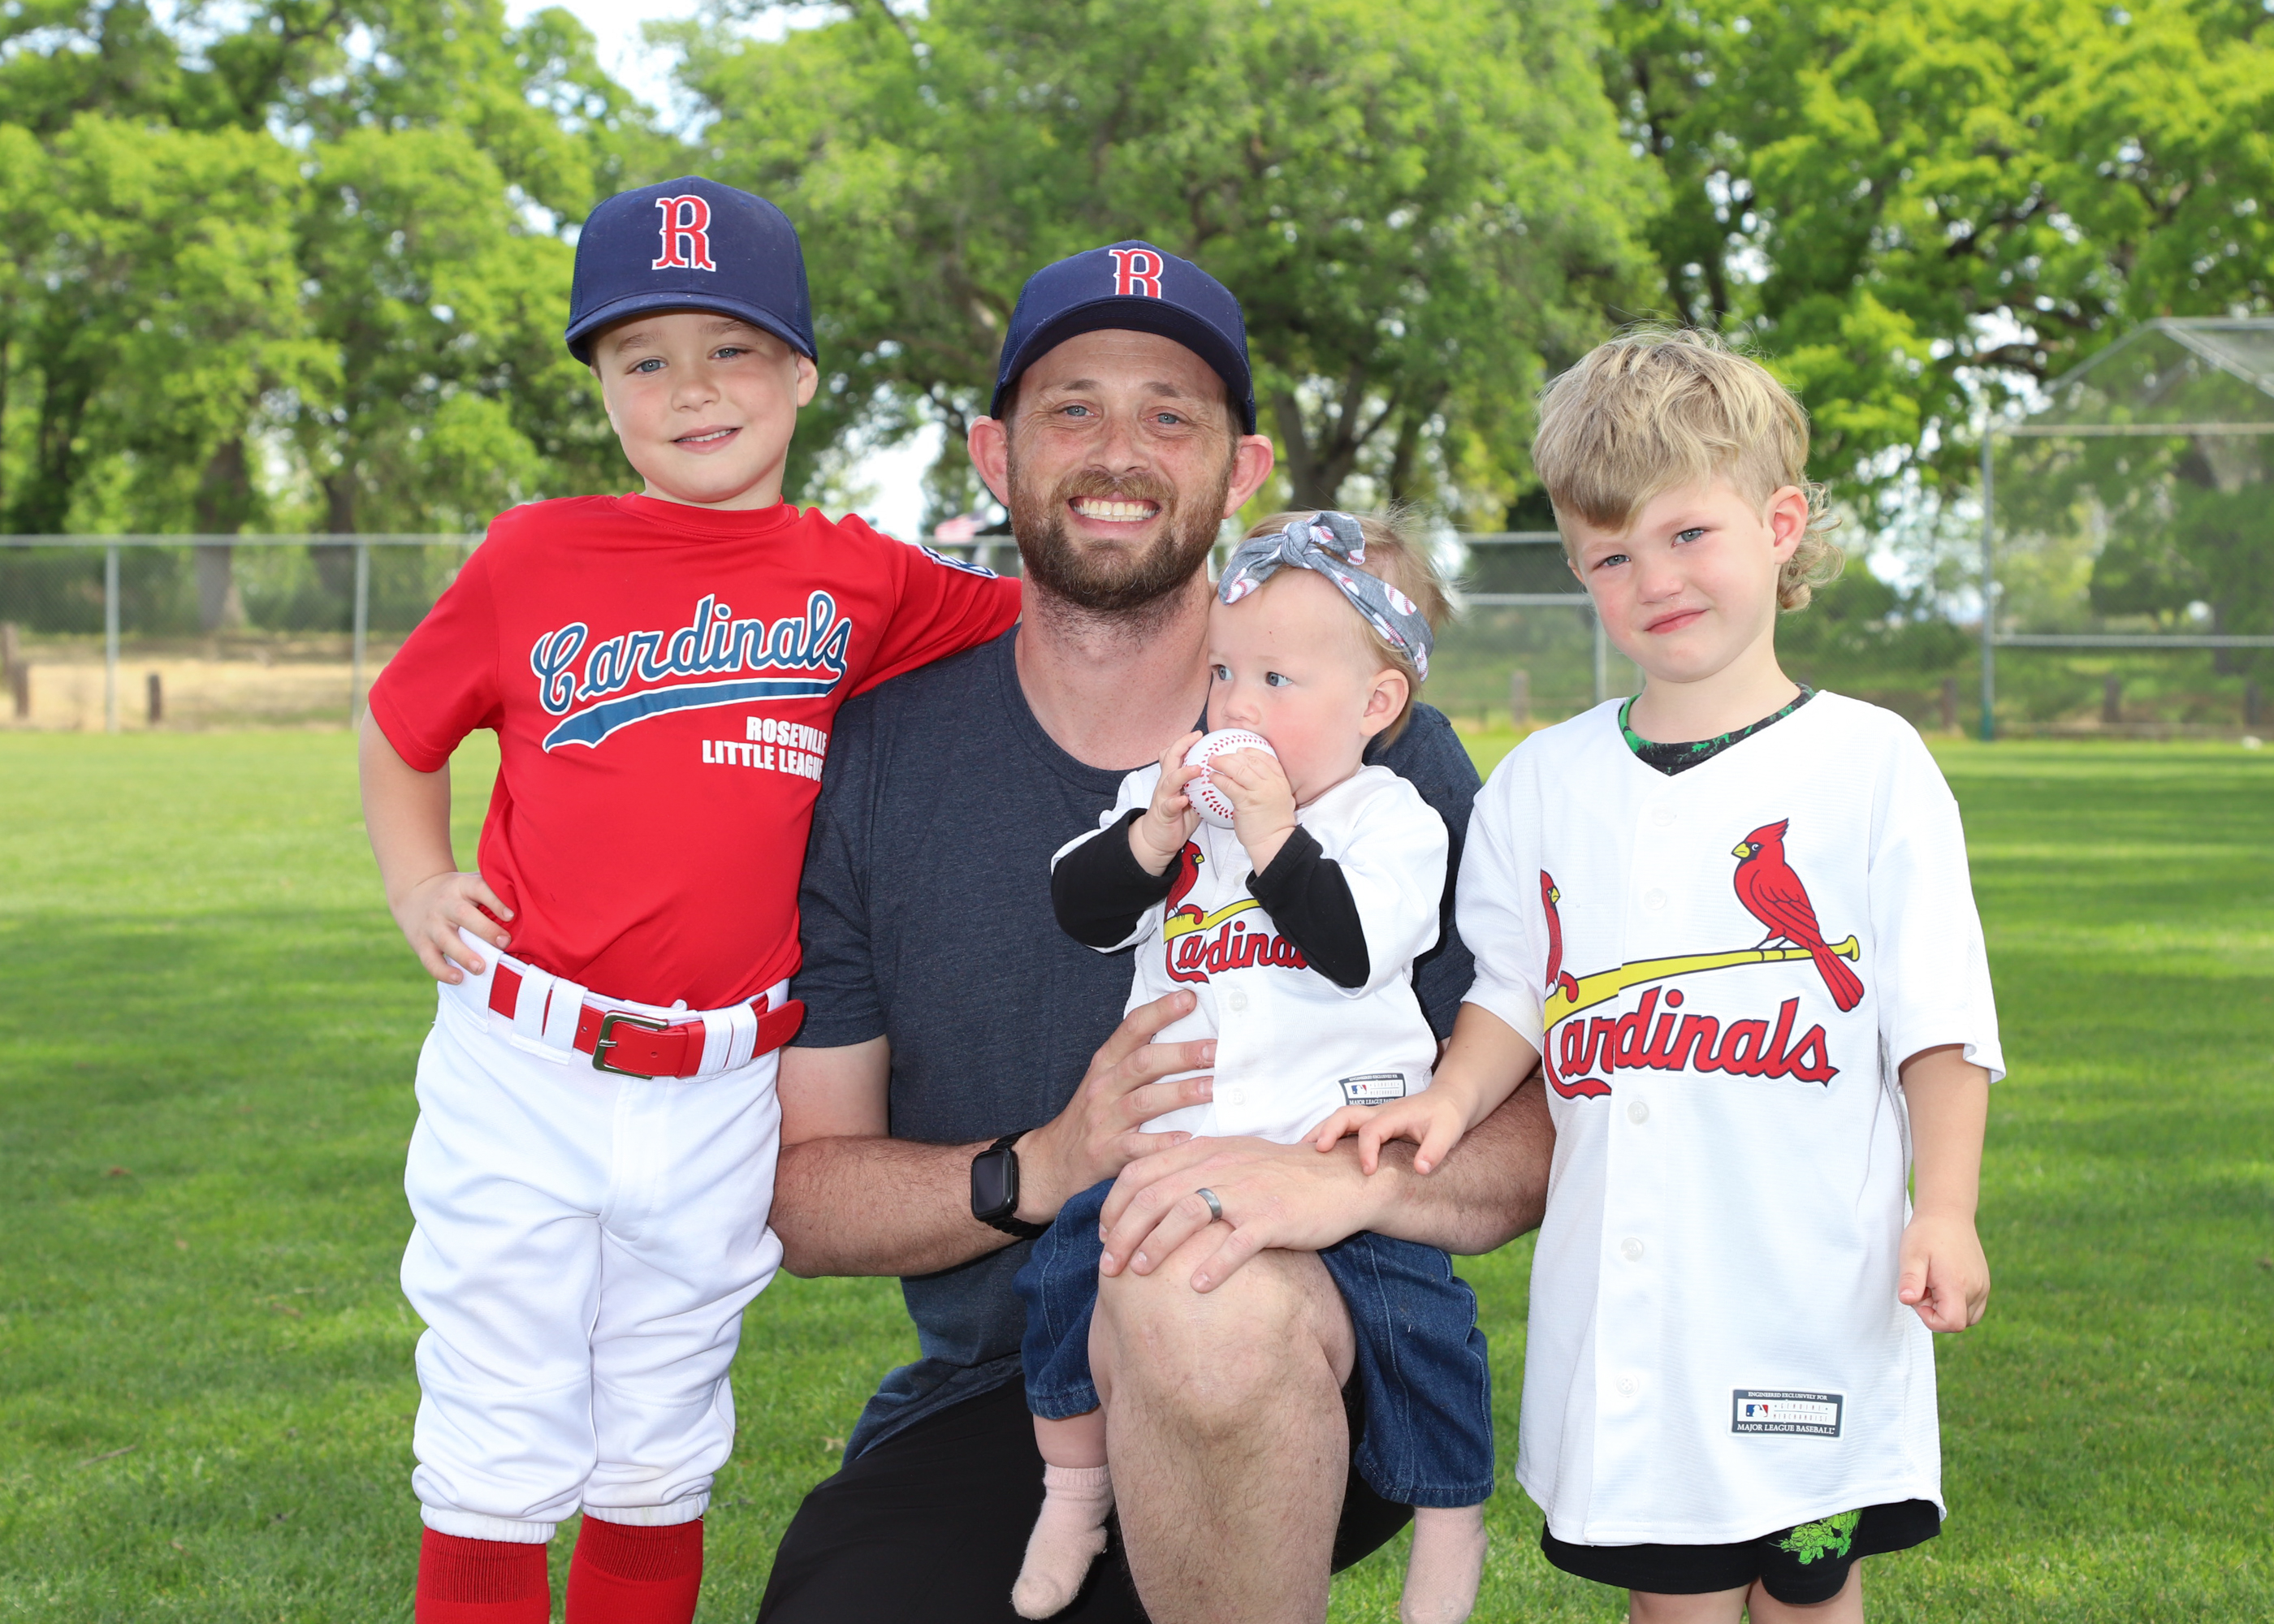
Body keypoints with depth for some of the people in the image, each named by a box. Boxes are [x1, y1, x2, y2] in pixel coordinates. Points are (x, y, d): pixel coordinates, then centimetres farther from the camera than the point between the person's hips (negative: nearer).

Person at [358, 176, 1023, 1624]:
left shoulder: (857, 580, 4)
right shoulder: (535, 556, 2)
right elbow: (401, 737, 14)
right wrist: (418, 887, 0)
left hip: (720, 1101, 1)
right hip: (520, 1073, -1)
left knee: (662, 1463, 14)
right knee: (497, 1457, 5)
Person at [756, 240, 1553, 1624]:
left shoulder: (1380, 752, 0)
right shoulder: (875, 766, 3)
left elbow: (1545, 1127, -5)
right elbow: (800, 1190, 2)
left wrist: (1348, 1177, -27)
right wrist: (1042, 1166, -17)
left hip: (1325, 1375, -2)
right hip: (985, 1400, 2)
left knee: (1203, 1302, -37)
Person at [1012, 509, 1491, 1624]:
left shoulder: (1392, 818, -3)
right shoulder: (1170, 790, 10)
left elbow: (1353, 947, -18)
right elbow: (1080, 907, 3)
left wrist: (1275, 833, -21)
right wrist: (1154, 834, -13)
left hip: (1341, 1136, -4)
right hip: (1175, 1137, 4)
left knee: (1411, 1310, -13)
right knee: (1069, 1264, -6)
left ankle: (1452, 1521, 7)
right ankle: (1074, 1488, 13)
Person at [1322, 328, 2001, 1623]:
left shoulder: (1871, 763, -2)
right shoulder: (1544, 783, 9)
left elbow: (1940, 1021, -3)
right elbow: (1514, 988, 15)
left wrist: (1945, 1209, -13)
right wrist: (1454, 1095, -3)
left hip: (1813, 1288, -2)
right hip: (1621, 1289, 3)